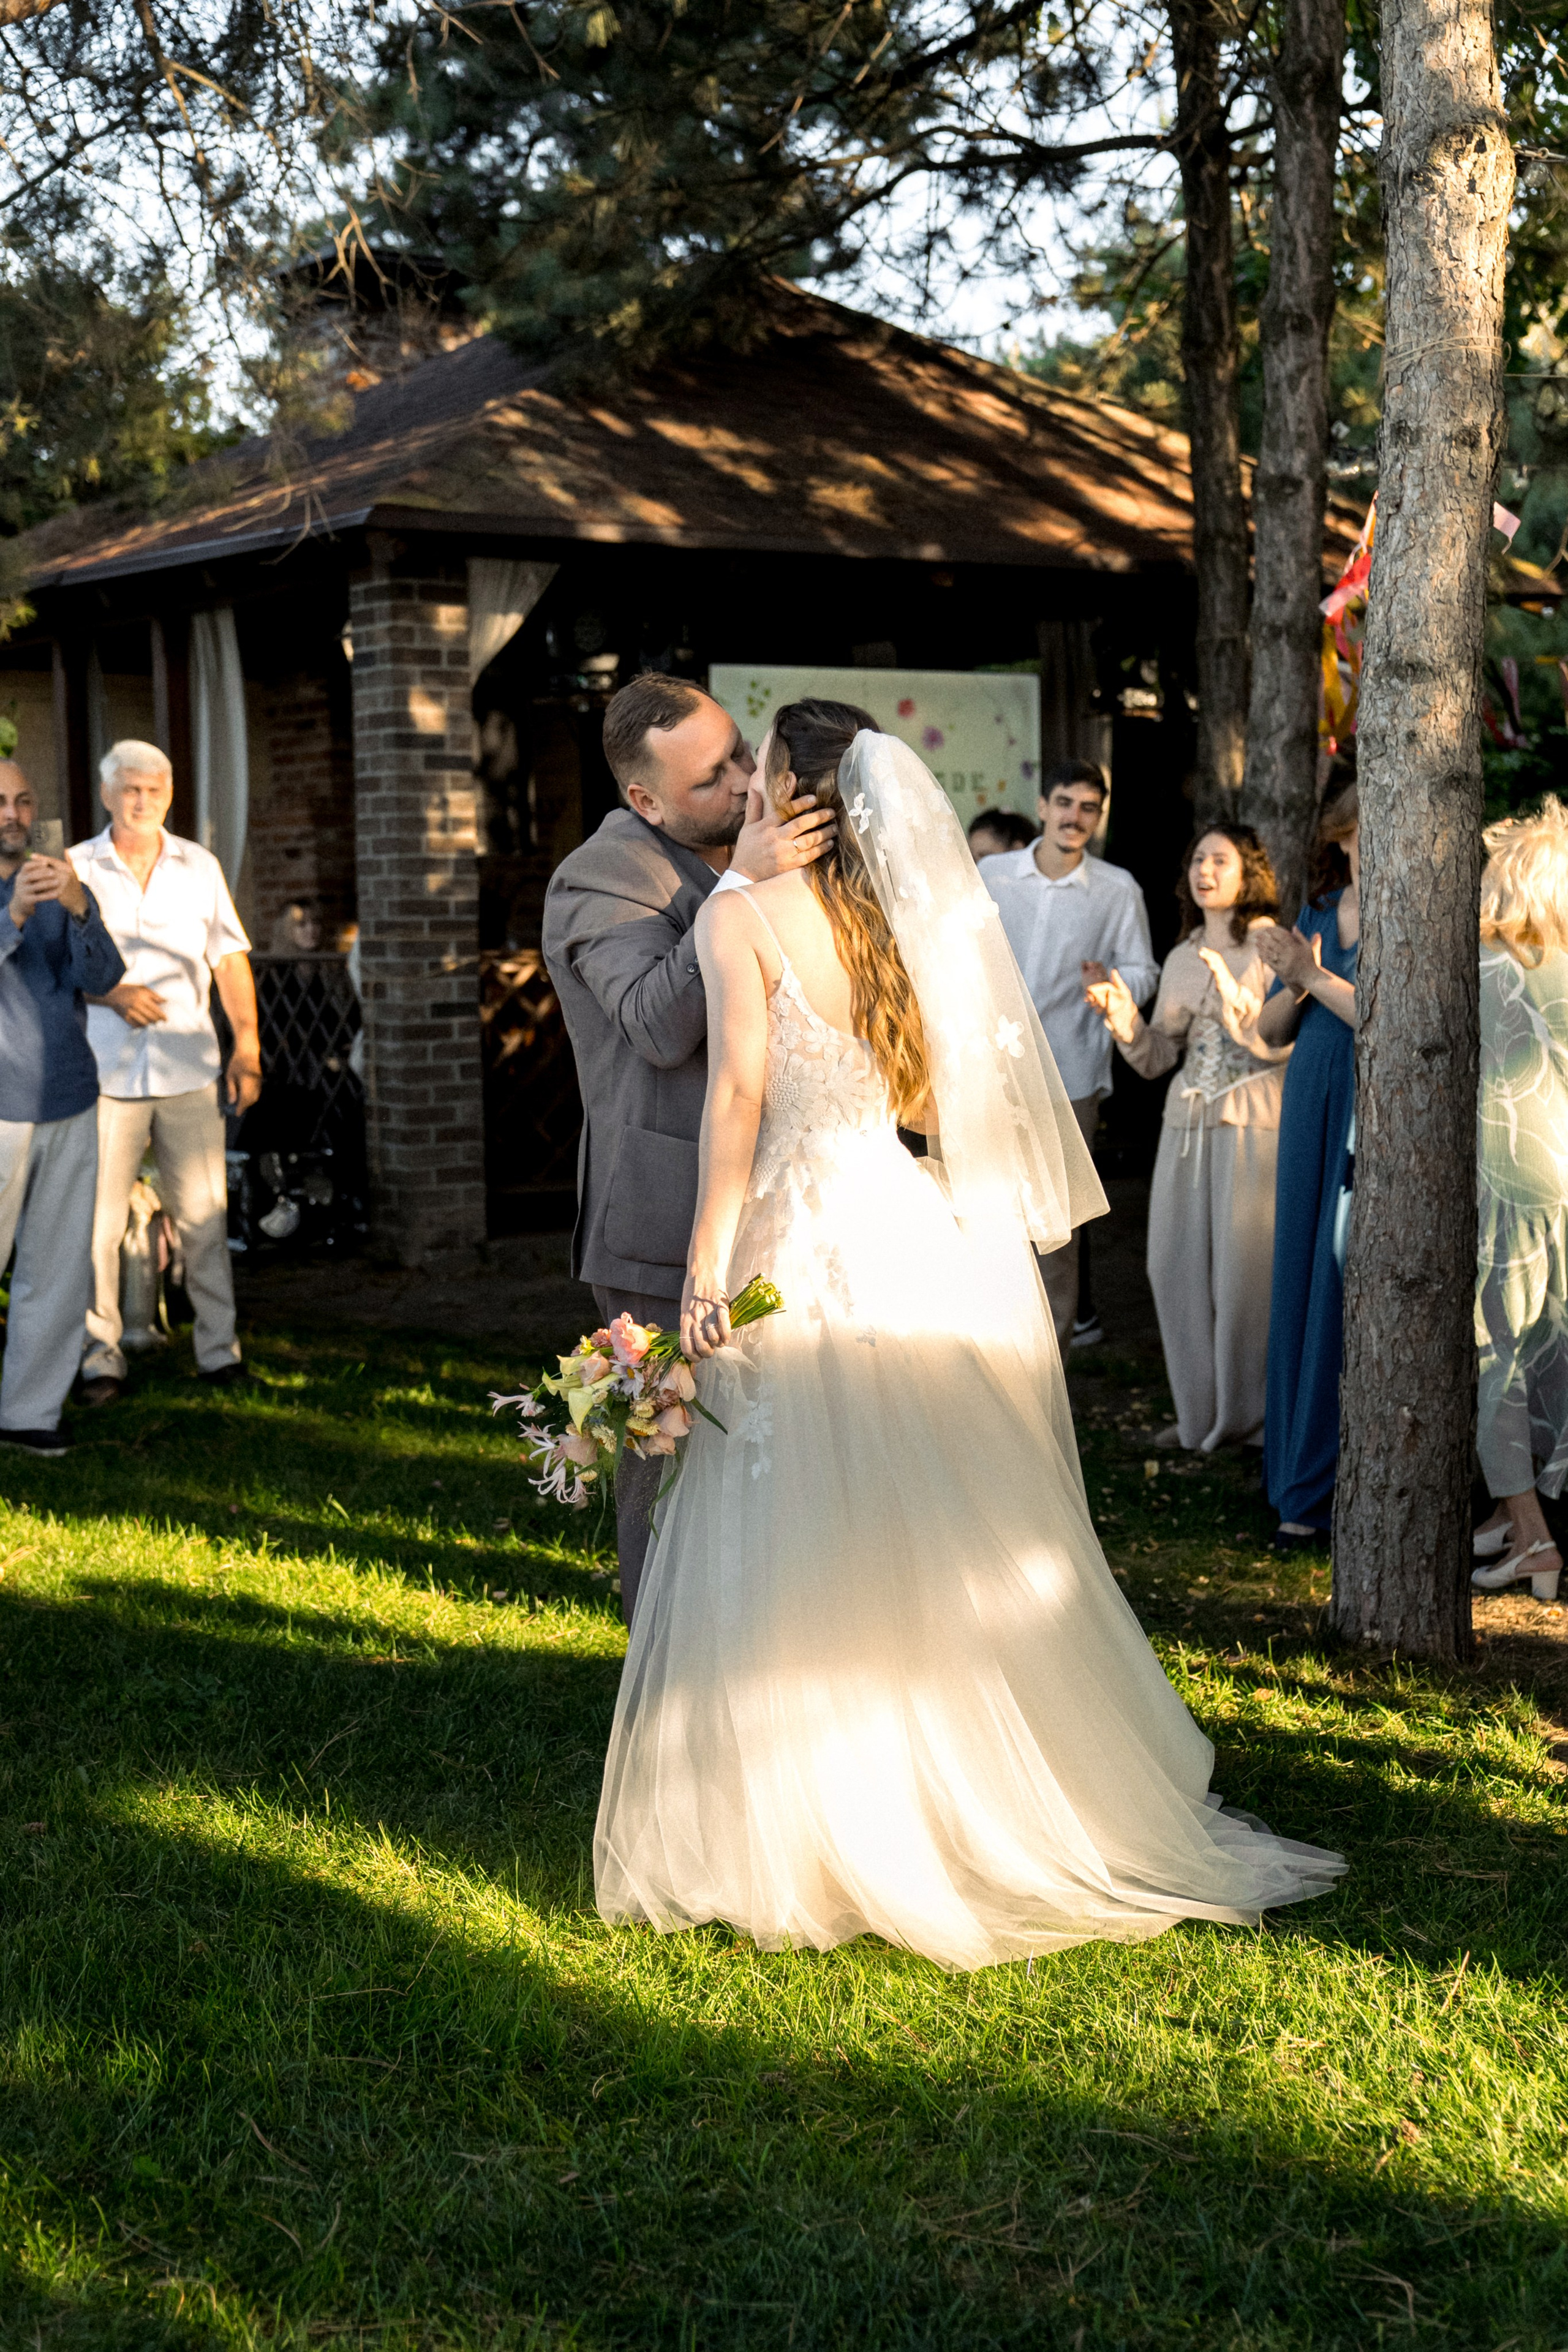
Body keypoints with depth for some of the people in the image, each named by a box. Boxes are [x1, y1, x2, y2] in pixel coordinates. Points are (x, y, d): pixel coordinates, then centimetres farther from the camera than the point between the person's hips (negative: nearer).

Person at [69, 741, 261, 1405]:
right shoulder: (76, 869, 5)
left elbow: (230, 958, 12)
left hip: (188, 1069, 2)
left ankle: (219, 1347, 10)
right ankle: (101, 1356, 5)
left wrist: (247, 1045, 4)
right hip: (105, 1070, -1)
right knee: (98, 1218, -4)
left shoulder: (199, 867, 12)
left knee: (204, 1213, 1)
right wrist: (112, 994, -12)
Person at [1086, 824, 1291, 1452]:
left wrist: (1235, 999, -25)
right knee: (1178, 1267, 5)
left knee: (1245, 1269, -5)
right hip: (1188, 1119, 6)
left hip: (1253, 1122, -6)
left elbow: (1284, 1045, -12)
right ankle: (1202, 1412, 18)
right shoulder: (1181, 959, 15)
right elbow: (1157, 1057, 14)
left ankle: (1253, 1413, 8)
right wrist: (1123, 1017, -4)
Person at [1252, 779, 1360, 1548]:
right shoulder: (1316, 913, 12)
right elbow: (1270, 1030, 14)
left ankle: (1318, 1491, 2)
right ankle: (1301, 1473, 21)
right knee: (1300, 1284, 9)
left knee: (1348, 1290, -5)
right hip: (1310, 1108, 6)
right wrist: (1293, 986, -6)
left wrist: (1316, 975, -15)